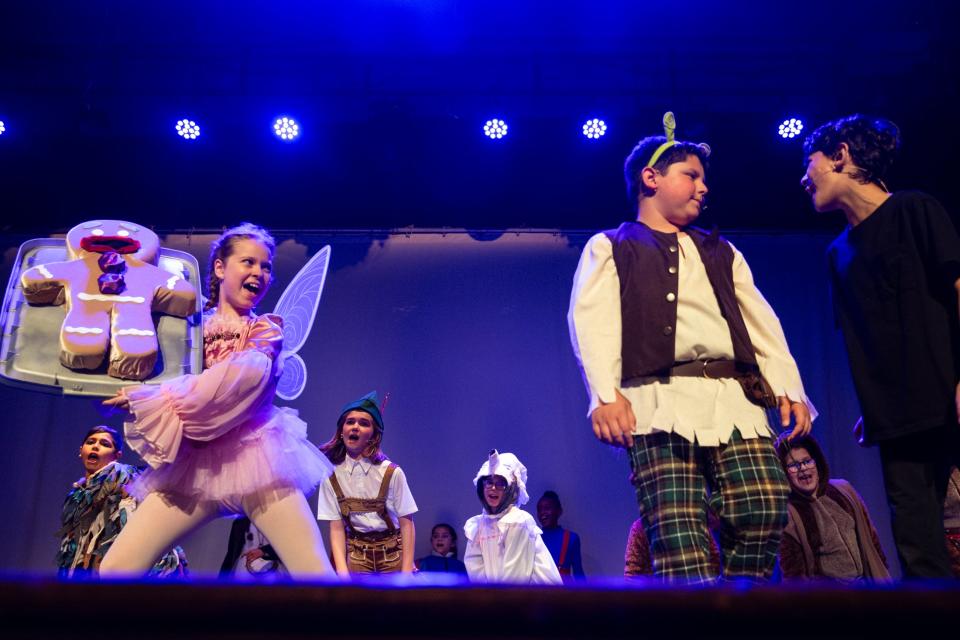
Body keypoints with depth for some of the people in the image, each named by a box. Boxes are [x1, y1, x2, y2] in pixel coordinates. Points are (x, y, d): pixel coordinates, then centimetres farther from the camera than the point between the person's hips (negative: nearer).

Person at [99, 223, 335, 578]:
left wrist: (149, 397, -11)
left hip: (255, 455, -2)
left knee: (316, 573, -14)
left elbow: (245, 375, -10)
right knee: (115, 568, -8)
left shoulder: (268, 328, 10)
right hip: (195, 461, 3)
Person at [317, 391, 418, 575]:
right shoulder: (332, 475, -5)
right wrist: (342, 572, -13)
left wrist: (407, 572, -11)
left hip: (394, 555, -1)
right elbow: (336, 528, -4)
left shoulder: (392, 473, -10)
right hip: (356, 557, 1)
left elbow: (406, 524, -6)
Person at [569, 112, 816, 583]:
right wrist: (605, 395, -16)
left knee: (765, 511, -11)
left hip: (734, 401, 4)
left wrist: (790, 389, 7)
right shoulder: (610, 248, 15)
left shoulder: (721, 253, 30)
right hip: (660, 402, -4)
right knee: (678, 533, -12)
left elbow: (762, 323, 22)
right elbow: (592, 320, -1)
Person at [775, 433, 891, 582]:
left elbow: (871, 537, 16)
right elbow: (794, 571, -6)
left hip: (868, 581, 5)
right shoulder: (786, 513, -7)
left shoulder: (843, 490, 9)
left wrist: (883, 578, 13)